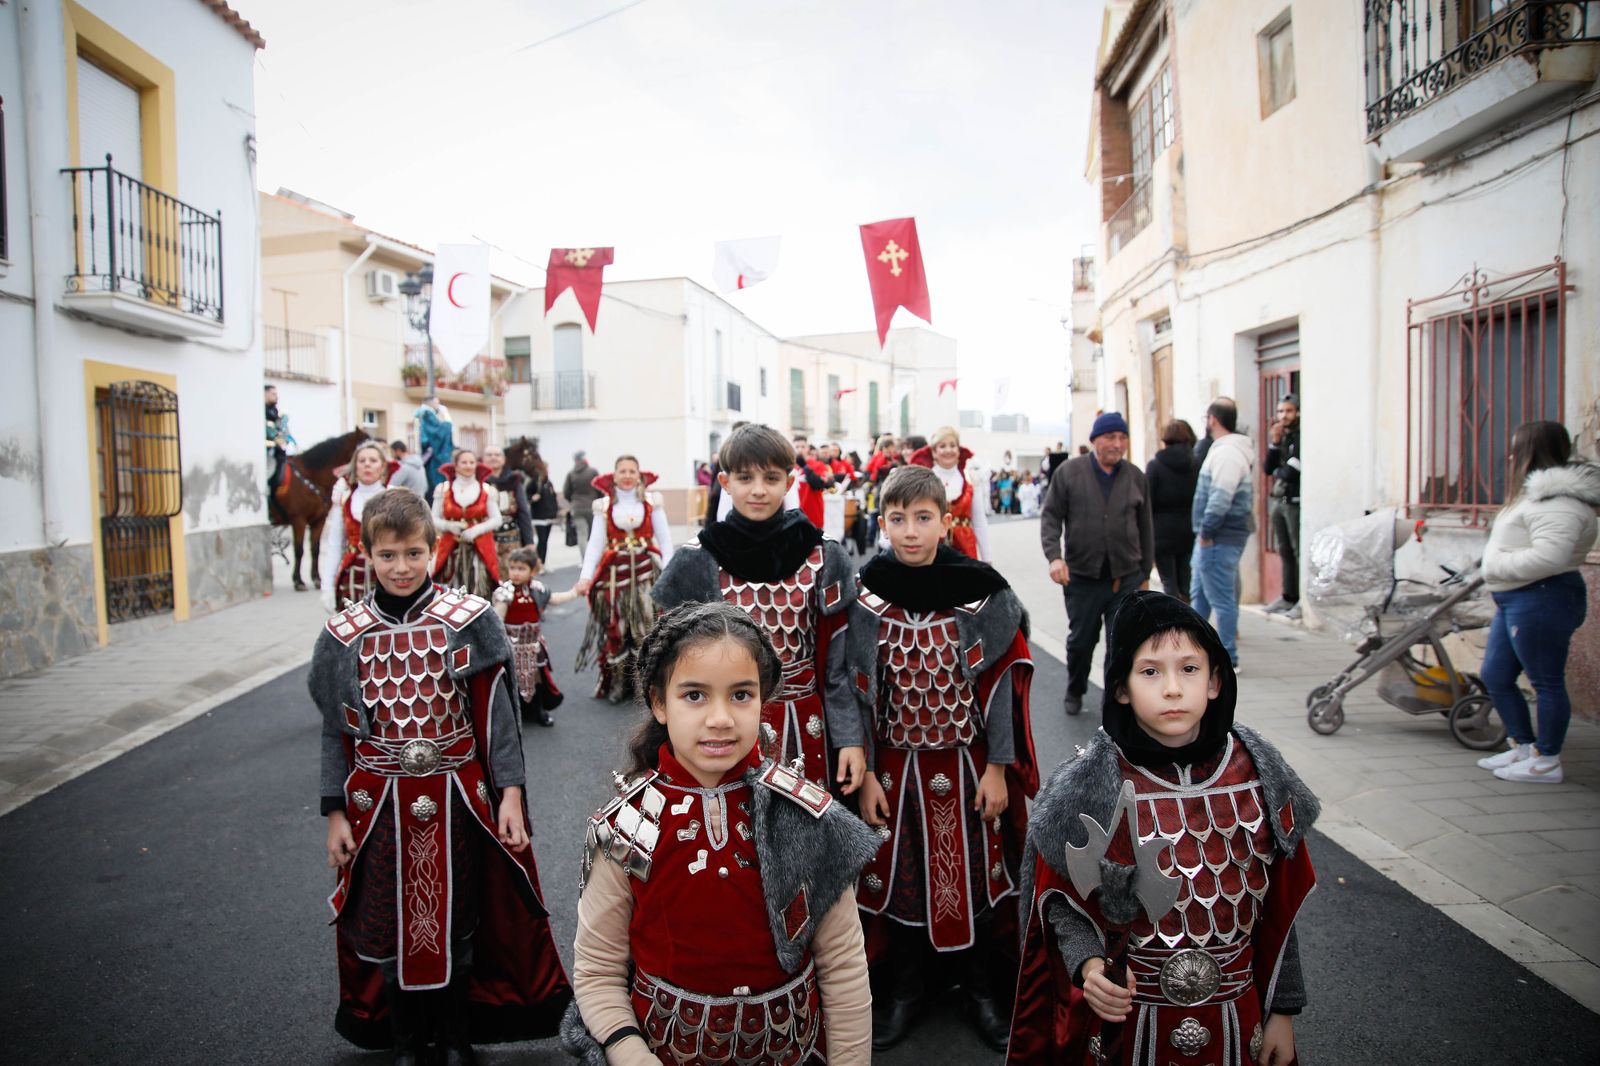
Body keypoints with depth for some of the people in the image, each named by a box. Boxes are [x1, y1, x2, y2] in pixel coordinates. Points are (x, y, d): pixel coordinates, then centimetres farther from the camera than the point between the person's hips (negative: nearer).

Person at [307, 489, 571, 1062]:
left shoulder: (470, 620, -9)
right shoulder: (343, 634, -2)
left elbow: (497, 712, -6)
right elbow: (335, 730, 4)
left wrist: (510, 794, -9)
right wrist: (336, 814, 4)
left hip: (456, 797, -1)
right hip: (380, 804, 2)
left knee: (456, 921, 13)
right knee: (389, 924, 14)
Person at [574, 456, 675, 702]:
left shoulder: (652, 502, 3)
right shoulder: (603, 505, 5)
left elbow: (664, 539, 1)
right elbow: (595, 543, 0)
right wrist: (586, 576, -11)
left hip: (646, 571, -1)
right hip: (615, 573, 1)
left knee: (648, 628, -4)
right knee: (615, 631, 4)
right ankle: (616, 685, 14)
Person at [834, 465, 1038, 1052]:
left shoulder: (982, 593, -9)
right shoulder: (863, 596, -7)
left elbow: (1000, 685, -5)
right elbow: (850, 688, -4)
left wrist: (998, 768, -5)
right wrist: (862, 772, -5)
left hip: (967, 763, 0)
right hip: (895, 764, 1)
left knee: (974, 873, 11)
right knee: (900, 876, 12)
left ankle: (978, 987, 35)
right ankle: (906, 990, 34)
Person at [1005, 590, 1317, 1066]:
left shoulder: (1256, 775, -7)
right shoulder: (1092, 788, -16)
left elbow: (1279, 905, 1)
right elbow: (1061, 900, -7)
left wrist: (1283, 1009, 6)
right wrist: (1088, 963, -24)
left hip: (1237, 1020, 2)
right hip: (1126, 1021, -2)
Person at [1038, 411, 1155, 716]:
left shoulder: (1135, 477, 5)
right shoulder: (1069, 472, -1)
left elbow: (1146, 527, 11)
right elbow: (1050, 516, -1)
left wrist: (1145, 572, 12)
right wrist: (1054, 556, -16)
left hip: (1126, 577, 1)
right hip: (1082, 576, -1)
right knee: (1081, 640, 13)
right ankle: (1075, 691, 38)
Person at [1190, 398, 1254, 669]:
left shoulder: (1227, 452, -18)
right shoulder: (1225, 449, 15)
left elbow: (1221, 498, -27)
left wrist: (1206, 531, -18)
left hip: (1219, 537, -11)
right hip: (1214, 535, 11)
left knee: (1221, 597, -4)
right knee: (1199, 593, 19)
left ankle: (1228, 659, 3)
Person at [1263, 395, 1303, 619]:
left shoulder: (1301, 437, -9)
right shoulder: (1281, 437, 14)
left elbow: (1292, 471, -16)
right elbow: (1267, 469, 8)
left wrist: (1278, 473, 5)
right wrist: (1274, 443, -2)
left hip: (1295, 502, -8)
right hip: (1279, 501, 8)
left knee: (1299, 552, -7)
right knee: (1285, 552, 12)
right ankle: (1289, 596, 19)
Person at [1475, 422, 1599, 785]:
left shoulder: (1557, 501, -17)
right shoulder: (1537, 493, 19)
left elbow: (1549, 557, -28)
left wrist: (1497, 564, -16)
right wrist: (1495, 564, 5)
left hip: (1543, 599, -11)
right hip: (1515, 601, 11)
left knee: (1546, 681, 0)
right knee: (1495, 676, 15)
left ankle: (1547, 762, 11)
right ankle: (1523, 747, 27)